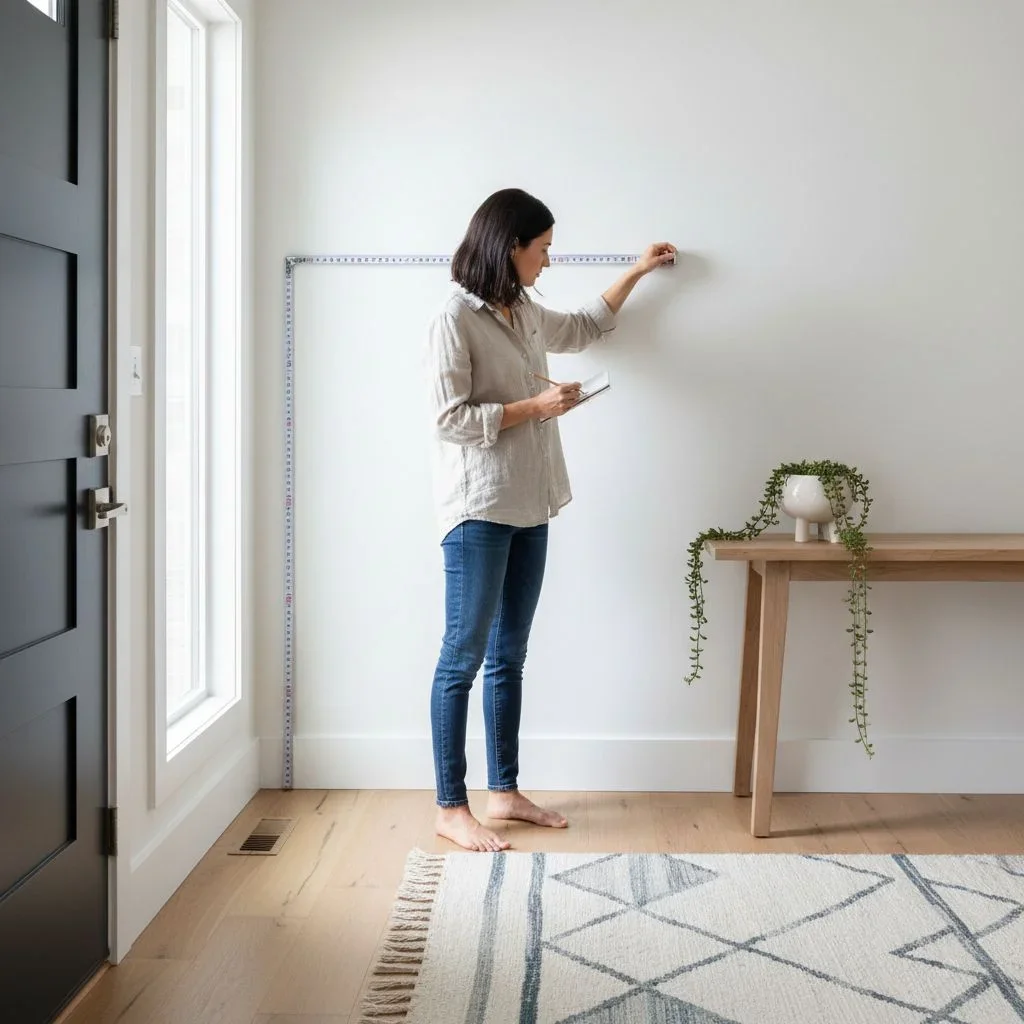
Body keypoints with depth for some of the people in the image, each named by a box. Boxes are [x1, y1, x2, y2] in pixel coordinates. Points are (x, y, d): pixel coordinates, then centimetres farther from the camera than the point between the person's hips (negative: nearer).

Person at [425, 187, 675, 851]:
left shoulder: (525, 315, 14)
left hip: (530, 509, 9)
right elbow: (450, 418, -17)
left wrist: (636, 274, 38)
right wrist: (534, 406, -15)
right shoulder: (455, 321, -12)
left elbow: (581, 329, 34)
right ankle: (451, 808, 5)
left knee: (509, 657, 13)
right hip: (478, 511, -8)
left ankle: (505, 791, 23)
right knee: (464, 658, -3)